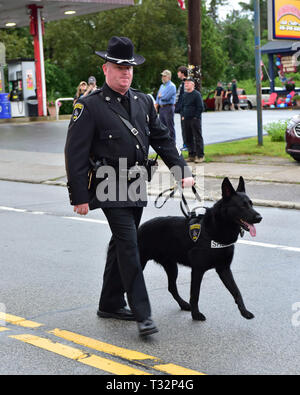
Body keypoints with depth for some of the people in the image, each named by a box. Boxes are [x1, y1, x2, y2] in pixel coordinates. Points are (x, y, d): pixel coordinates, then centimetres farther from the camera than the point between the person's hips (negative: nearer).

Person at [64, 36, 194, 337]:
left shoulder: (143, 102, 10)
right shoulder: (90, 106, -9)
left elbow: (162, 140, 17)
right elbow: (75, 154, -10)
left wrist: (182, 171, 7)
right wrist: (79, 197, -13)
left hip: (136, 187, 7)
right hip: (109, 188, -7)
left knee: (121, 245, 15)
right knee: (129, 246, -12)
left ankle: (110, 304, 28)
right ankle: (142, 313, -10)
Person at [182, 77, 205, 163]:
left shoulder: (197, 94, -8)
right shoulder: (185, 94, 14)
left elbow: (200, 107, -10)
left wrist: (196, 117, -12)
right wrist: (183, 116, 13)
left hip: (195, 119, -7)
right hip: (186, 120, 7)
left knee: (198, 138, -5)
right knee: (189, 138, 9)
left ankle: (200, 156, -3)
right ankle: (192, 155, 16)